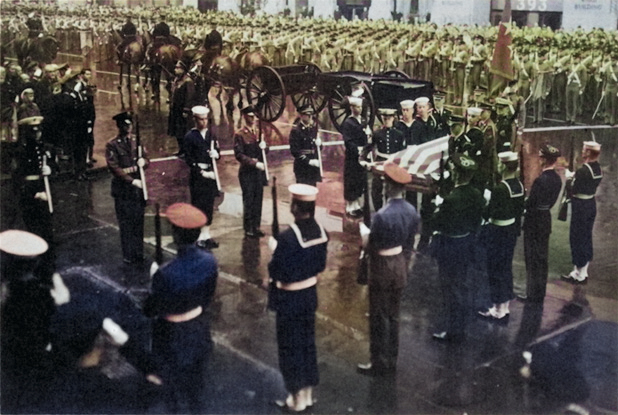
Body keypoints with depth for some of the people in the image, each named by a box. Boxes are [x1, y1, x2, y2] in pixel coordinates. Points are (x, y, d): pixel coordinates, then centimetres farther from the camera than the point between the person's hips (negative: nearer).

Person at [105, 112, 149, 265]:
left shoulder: (137, 142, 11)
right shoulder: (112, 145, -3)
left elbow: (147, 161, 16)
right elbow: (114, 167, -10)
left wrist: (143, 161, -10)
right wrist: (132, 180, -16)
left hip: (138, 188, 4)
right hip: (122, 189, -4)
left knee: (138, 222, 7)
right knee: (126, 223, 0)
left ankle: (138, 254, 16)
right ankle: (128, 255, 7)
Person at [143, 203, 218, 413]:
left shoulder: (166, 274, -36)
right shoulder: (209, 261, -21)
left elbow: (151, 310, -20)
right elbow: (208, 296, -3)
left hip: (172, 332, -4)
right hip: (199, 325, 5)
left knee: (172, 375, 22)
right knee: (195, 372, 28)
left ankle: (175, 408, 43)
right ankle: (196, 406, 50)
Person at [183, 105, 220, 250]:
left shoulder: (211, 135, 11)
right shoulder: (190, 136, -4)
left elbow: (217, 153, 16)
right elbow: (189, 159, -6)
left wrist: (216, 154, -8)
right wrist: (202, 172, -11)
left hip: (210, 174, 5)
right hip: (197, 176, -5)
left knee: (209, 206, 9)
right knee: (198, 206, -4)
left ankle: (206, 235, 19)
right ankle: (198, 237, 1)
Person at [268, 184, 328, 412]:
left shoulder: (288, 237, -27)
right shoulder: (321, 231, -4)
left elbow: (278, 273, -22)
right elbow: (321, 265, 6)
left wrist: (274, 250, -7)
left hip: (290, 299, -7)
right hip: (310, 294, 7)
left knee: (290, 347, 9)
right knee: (308, 343, 20)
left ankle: (297, 399, 22)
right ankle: (308, 393, 33)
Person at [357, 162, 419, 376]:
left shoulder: (382, 216, -27)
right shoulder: (412, 212, -3)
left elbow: (369, 245, -16)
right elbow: (409, 245, 6)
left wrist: (362, 228, 2)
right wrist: (404, 266, 18)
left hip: (382, 268, -7)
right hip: (400, 266, 7)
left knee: (379, 318, 7)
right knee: (393, 316, 18)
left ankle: (379, 363, 17)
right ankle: (391, 361, 29)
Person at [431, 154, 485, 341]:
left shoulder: (451, 199, -29)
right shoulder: (477, 195, -5)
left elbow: (436, 224, -21)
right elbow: (477, 222, 5)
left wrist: (438, 210, -4)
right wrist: (470, 236, 17)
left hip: (450, 246, -7)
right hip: (466, 243, 7)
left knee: (451, 286, 7)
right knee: (461, 284, 21)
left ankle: (453, 330, 21)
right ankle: (459, 326, 37)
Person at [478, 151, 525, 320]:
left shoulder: (500, 188, -24)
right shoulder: (520, 186, 0)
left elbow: (489, 213, -21)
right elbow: (520, 211, 9)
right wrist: (517, 229, 18)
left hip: (497, 232, -8)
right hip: (512, 230, 8)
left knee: (495, 269, 5)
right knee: (507, 268, 18)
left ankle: (498, 308, 15)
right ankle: (505, 305, 29)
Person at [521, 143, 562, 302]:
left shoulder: (540, 180, -24)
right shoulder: (557, 179, 1)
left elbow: (530, 204, -19)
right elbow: (552, 201, 9)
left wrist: (524, 202, -1)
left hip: (534, 222, -8)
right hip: (546, 219, 8)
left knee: (532, 259, 3)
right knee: (542, 257, 18)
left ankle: (533, 294, 12)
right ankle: (541, 292, 29)